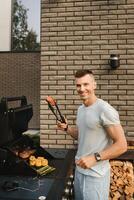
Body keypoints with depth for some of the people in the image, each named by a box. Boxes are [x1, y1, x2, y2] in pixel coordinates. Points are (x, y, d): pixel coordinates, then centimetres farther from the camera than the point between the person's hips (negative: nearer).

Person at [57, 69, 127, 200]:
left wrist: (95, 158, -27)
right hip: (79, 169, 8)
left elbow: (122, 145, -19)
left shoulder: (105, 110, -20)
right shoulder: (80, 109, 6)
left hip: (95, 174, -8)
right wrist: (67, 128, 0)